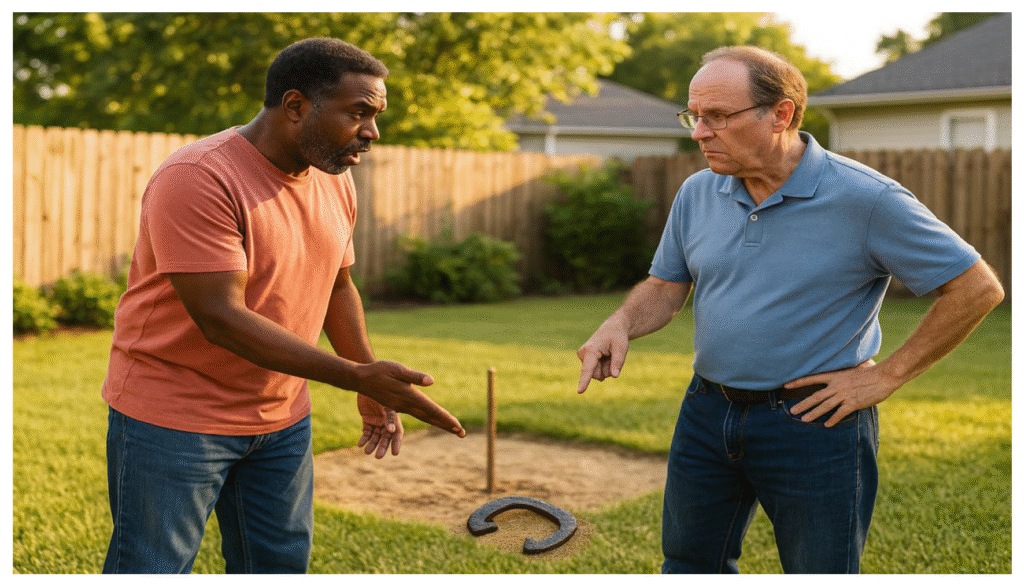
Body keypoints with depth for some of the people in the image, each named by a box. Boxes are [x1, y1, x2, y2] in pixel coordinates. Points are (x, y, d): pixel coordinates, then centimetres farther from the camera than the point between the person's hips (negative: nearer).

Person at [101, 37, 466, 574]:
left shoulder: (334, 180, 4)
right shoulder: (197, 178, -22)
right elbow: (221, 317, -27)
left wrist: (374, 392, 10)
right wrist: (358, 377, -30)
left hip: (282, 418, 7)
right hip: (173, 417, -7)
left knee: (281, 566, 13)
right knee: (155, 571, 1)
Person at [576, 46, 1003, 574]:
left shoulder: (864, 199, -16)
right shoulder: (697, 193, 1)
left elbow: (978, 287, -12)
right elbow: (666, 286, 11)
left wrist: (887, 375, -12)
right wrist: (620, 324, -11)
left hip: (814, 421, -5)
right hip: (708, 412, 5)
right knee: (689, 562, 17)